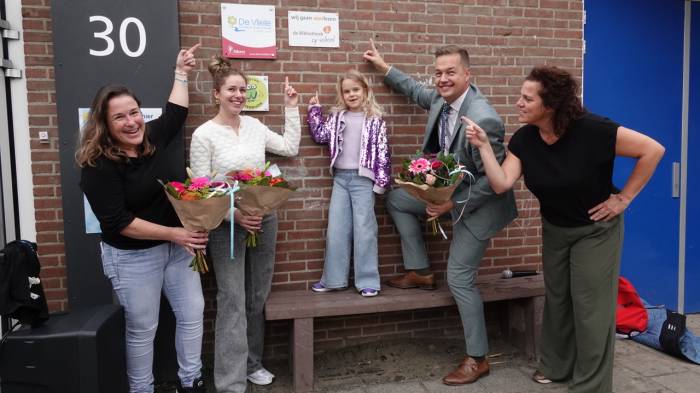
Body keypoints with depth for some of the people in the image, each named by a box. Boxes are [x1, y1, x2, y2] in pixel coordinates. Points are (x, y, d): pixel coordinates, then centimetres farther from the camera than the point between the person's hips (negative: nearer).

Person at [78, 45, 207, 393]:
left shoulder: (156, 137, -1)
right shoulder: (98, 165, -18)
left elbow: (176, 111, 20)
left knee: (192, 313, 11)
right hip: (132, 256, -6)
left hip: (178, 246, 6)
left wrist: (181, 73, 19)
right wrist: (173, 233, -25)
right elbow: (117, 222, -22)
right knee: (142, 328, 7)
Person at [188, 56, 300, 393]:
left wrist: (291, 108, 13)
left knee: (257, 298, 14)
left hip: (264, 220, 6)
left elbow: (290, 147, 13)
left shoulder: (254, 125, 7)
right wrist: (234, 214, -21)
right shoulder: (204, 135, -8)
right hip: (226, 225, -5)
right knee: (233, 302, -4)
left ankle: (252, 364, 30)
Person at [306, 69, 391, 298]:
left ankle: (368, 281, 9)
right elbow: (320, 135, 7)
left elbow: (382, 152, -3)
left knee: (364, 230, -1)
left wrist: (381, 181, -8)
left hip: (363, 179, -4)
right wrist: (314, 109, 8)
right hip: (340, 178, 4)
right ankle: (334, 279, 17)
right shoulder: (336, 117, 12)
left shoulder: (375, 120, 0)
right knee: (335, 230, 6)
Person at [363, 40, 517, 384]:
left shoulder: (483, 119, -32)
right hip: (449, 189, 9)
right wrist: (384, 67, 23)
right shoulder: (441, 99, -7)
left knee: (459, 278, -4)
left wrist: (453, 204, -28)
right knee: (396, 200, 15)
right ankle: (421, 272, 22)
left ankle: (477, 359, 14)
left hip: (476, 204, -9)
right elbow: (418, 91, 18)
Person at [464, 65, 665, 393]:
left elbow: (653, 150, -22)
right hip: (554, 229, 5)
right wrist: (483, 146, -25)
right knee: (556, 299, 16)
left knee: (590, 306, 1)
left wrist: (624, 198, -20)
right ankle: (556, 366, 36)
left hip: (596, 229, -5)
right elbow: (502, 183, -18)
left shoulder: (590, 130, -27)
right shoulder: (524, 139, -11)